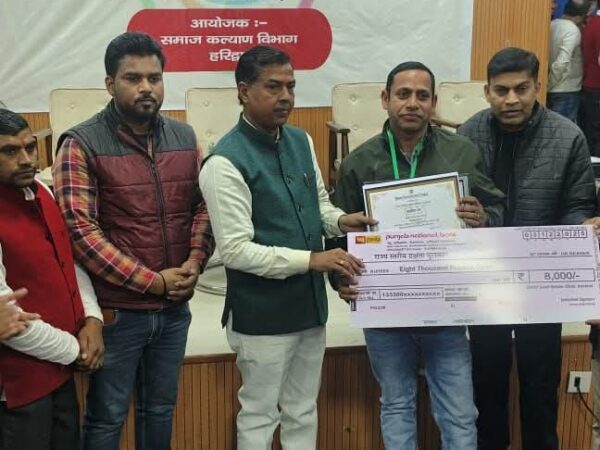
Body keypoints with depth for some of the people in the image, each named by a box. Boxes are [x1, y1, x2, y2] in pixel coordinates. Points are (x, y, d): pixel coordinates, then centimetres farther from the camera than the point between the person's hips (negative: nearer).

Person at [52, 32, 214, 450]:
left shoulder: (184, 137, 5)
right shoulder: (81, 145, -12)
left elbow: (202, 206, 9)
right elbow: (81, 231, -18)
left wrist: (195, 261, -10)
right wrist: (152, 281, -18)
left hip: (175, 308, 5)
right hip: (117, 311, -5)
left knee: (160, 409, 20)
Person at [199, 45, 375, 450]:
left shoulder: (302, 141, 3)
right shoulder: (226, 162, -19)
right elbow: (236, 251, -22)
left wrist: (340, 220, -6)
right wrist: (310, 260, -25)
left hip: (310, 301, 7)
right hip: (262, 311, -7)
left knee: (303, 412, 20)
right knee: (260, 416, 11)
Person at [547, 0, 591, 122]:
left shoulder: (552, 25, 6)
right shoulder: (573, 30, -17)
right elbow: (561, 63, -26)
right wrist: (550, 85, -15)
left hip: (554, 89, 8)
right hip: (566, 91, -8)